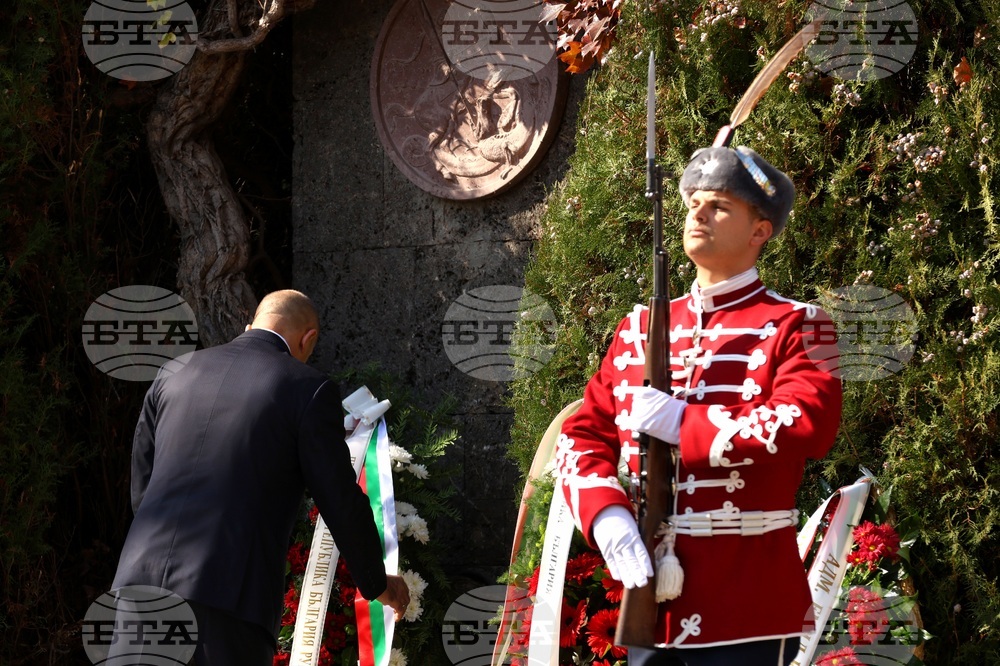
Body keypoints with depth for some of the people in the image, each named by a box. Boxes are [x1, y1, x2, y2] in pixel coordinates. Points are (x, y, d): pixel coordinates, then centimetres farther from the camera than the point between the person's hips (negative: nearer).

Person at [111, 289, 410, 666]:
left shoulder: (174, 375, 19)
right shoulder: (308, 391, 4)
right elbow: (342, 506, 6)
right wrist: (378, 585, 23)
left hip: (142, 582, 4)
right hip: (228, 594, -4)